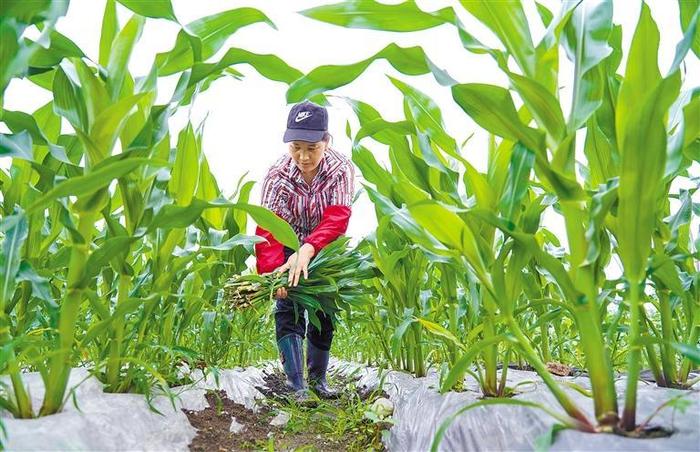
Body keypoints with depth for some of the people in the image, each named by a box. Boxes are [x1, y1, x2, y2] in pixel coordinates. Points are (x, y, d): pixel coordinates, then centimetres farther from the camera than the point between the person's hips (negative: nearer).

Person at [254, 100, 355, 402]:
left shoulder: (341, 169, -25)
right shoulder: (278, 174, -26)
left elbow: (337, 218, -36)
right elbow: (268, 228, -33)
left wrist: (307, 250, -52)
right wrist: (271, 271, -49)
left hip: (325, 249, 1)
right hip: (288, 246, -1)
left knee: (324, 310, 7)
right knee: (287, 307, -13)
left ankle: (317, 379, 23)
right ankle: (296, 385, -9)